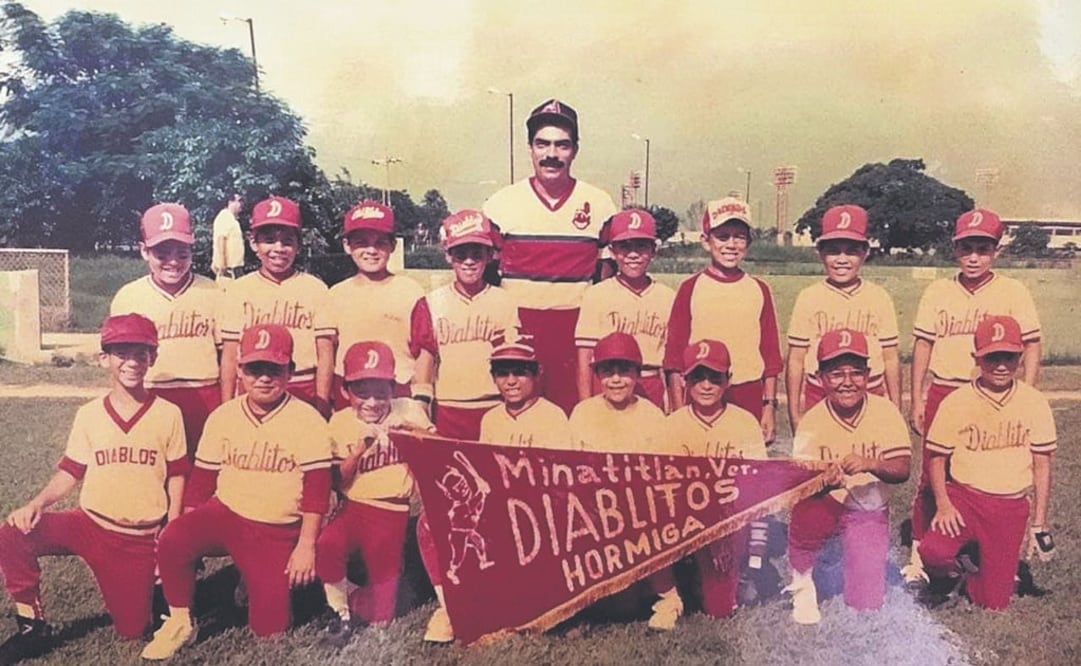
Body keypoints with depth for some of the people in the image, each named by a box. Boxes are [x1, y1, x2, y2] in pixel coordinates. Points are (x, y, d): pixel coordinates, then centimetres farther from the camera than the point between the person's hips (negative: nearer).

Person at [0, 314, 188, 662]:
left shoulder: (168, 414, -5)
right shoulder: (88, 414, 0)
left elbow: (176, 477, 0)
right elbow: (69, 473, 4)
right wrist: (37, 503, -14)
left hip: (141, 539, -2)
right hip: (89, 523, 2)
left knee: (132, 630, -1)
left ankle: (155, 580, 32)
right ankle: (32, 626, -5)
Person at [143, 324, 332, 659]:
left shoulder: (308, 420, -11)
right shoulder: (223, 416, 1)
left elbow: (316, 490, -11)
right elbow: (201, 480, 8)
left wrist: (305, 547, -14)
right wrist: (190, 529, 3)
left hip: (278, 533, -2)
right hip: (225, 513, 3)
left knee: (269, 626, -6)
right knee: (172, 540, -28)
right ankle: (179, 622, -5)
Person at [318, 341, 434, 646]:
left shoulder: (409, 411, -1)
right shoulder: (340, 422, 2)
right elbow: (336, 483, -2)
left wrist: (415, 431, -21)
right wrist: (359, 450, -17)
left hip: (392, 513, 0)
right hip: (353, 507, 0)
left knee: (379, 615, -3)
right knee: (325, 546, -35)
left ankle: (353, 595, 32)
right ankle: (340, 610, -5)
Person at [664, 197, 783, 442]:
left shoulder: (759, 290, 7)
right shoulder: (690, 288, 1)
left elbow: (771, 353, 9)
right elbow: (673, 355, 0)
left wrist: (769, 406, 4)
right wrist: (679, 413, -3)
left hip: (750, 400, 2)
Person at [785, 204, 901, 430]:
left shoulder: (880, 298, 3)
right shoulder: (808, 298, 0)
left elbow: (891, 358, 8)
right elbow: (796, 360, 2)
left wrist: (896, 409, 9)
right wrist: (794, 412, 2)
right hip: (819, 400, -1)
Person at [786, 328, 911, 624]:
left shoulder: (886, 412, -12)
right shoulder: (812, 421, -13)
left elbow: (902, 470, -17)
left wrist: (870, 464, -38)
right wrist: (824, 482, -40)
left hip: (870, 513, 1)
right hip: (827, 506, 0)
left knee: (866, 603, -6)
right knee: (807, 511, -36)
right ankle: (802, 582, -8)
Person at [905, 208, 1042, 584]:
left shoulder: (1013, 293, 0)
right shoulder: (938, 292, 4)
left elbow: (1031, 345, 1)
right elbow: (922, 344, 6)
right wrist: (917, 399, 4)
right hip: (943, 395, 1)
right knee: (932, 475, 6)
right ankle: (918, 553, 17)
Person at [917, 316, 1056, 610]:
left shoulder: (1034, 403, -2)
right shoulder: (956, 403, -7)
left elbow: (1042, 464, 2)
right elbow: (937, 458, 0)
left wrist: (1039, 523, 2)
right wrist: (943, 506, -12)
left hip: (1011, 507, 1)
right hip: (964, 497, -1)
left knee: (993, 603, 0)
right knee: (933, 552, -29)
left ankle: (978, 559, 33)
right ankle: (964, 555, 6)